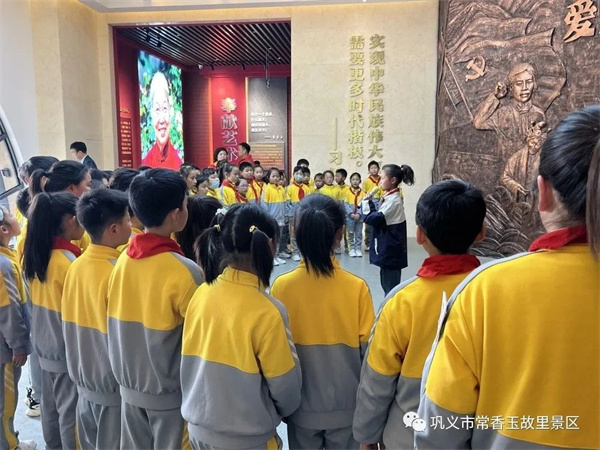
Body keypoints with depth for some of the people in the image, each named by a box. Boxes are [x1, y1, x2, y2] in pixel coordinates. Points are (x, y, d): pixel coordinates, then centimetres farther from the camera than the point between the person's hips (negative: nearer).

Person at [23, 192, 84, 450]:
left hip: (46, 348, 8)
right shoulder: (67, 261, -24)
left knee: (51, 406, 22)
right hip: (68, 351, -8)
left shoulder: (35, 256, -1)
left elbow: (42, 303, 10)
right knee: (71, 411, 7)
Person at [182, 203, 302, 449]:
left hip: (198, 427, 5)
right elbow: (285, 385, -14)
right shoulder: (267, 312, -25)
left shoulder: (202, 294, -10)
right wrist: (286, 410, 7)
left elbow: (192, 362, 3)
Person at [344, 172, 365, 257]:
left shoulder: (362, 192, 3)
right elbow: (345, 204, -4)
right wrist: (351, 213, -15)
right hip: (350, 217, -1)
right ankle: (352, 249, 13)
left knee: (359, 234, 6)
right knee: (351, 233, 5)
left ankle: (358, 249, 13)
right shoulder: (347, 192, 0)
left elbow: (363, 204, -2)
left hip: (359, 217, 1)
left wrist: (358, 214, -15)